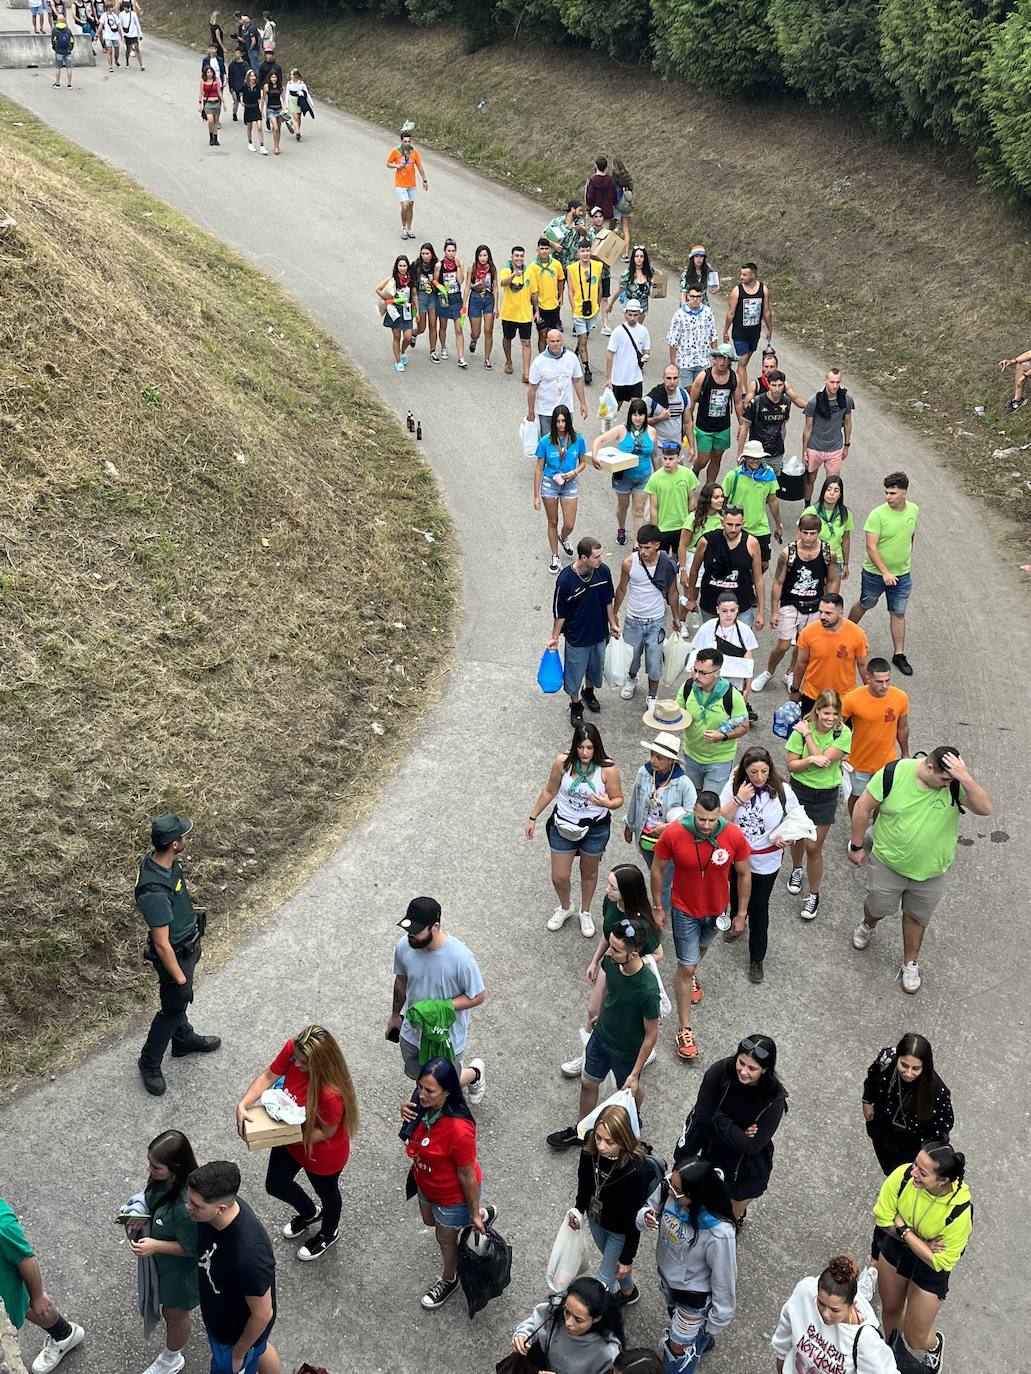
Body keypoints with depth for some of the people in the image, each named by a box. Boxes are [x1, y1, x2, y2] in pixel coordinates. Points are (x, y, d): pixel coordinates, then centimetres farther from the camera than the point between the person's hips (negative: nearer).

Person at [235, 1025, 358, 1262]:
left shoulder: (331, 1094, -44)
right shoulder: (293, 1049, -28)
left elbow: (326, 1131, -28)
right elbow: (268, 1076, -14)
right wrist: (242, 1105, -25)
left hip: (322, 1152, -6)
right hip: (290, 1137, 6)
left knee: (326, 1192, 26)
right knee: (275, 1185, 27)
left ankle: (329, 1233, 60)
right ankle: (310, 1213, 60)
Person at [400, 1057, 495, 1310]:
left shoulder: (459, 1129, -43)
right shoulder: (422, 1104, -24)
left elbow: (467, 1175, -28)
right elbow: (415, 1131, 1)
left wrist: (474, 1213, -13)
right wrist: (406, 1113, -23)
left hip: (453, 1194, -7)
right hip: (425, 1182, 7)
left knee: (445, 1237, 22)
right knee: (429, 1220, 33)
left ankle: (449, 1280, 55)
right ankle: (485, 1215, 57)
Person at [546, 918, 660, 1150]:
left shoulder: (647, 990, -40)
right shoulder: (611, 961, -24)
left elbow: (651, 1035, -25)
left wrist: (635, 1074, -16)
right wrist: (596, 1011, 15)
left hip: (627, 1052, -5)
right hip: (601, 1035, 5)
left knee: (629, 1090, 25)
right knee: (588, 1083, 23)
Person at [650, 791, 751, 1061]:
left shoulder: (734, 836, -26)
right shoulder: (673, 834, -29)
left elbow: (744, 874, -9)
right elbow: (658, 870, -11)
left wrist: (742, 913, -2)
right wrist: (658, 907, -3)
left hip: (717, 909, 3)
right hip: (685, 910, -3)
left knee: (701, 947, 31)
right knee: (686, 966, 3)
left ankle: (691, 975, 65)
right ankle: (685, 1029, 16)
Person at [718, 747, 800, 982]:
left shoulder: (782, 790, -18)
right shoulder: (734, 786, -16)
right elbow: (721, 820, -18)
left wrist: (786, 838, -26)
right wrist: (738, 799, -31)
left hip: (765, 862, -2)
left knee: (758, 907, 7)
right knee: (736, 895, 28)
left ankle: (757, 959, 25)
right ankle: (737, 924, 60)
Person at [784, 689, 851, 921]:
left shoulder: (843, 734, -16)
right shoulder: (801, 729, -14)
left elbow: (824, 759, -25)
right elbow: (791, 764, -11)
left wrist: (808, 734, -23)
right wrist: (811, 759, -28)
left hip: (826, 795, -2)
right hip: (800, 789, 2)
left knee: (813, 847, 0)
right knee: (797, 836, 21)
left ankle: (814, 895, 18)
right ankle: (796, 869, 53)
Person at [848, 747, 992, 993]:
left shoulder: (956, 784, -19)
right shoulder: (893, 773, -23)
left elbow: (985, 809, -31)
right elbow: (863, 808, -12)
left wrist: (965, 778, -42)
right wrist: (857, 846, -5)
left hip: (930, 872, 1)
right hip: (887, 864, -1)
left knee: (917, 917, 20)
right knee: (878, 908, 20)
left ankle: (911, 963, 43)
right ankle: (868, 925, 55)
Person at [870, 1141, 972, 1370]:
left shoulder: (960, 1211, -36)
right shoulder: (903, 1175, -30)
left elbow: (939, 1262, -25)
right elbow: (883, 1219, -14)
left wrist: (903, 1229, -25)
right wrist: (921, 1243, -22)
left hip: (931, 1267, -3)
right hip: (895, 1248, 3)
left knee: (914, 1340, 11)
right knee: (891, 1309, 26)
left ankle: (934, 1344, 47)